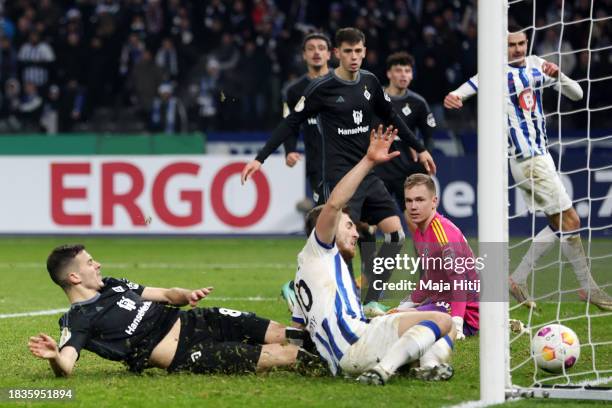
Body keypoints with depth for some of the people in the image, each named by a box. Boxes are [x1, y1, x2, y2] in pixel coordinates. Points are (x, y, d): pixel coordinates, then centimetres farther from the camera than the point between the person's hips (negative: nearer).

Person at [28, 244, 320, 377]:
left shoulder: (112, 286, 16)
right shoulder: (77, 321, -7)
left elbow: (166, 295, 21)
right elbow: (65, 367, -23)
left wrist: (186, 295, -2)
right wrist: (54, 356, -48)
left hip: (190, 321, 8)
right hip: (182, 358, -8)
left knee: (279, 334, 0)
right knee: (281, 355, -14)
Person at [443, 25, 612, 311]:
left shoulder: (535, 65, 9)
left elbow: (576, 94, 7)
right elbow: (465, 90, -16)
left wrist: (557, 76, -13)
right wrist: (453, 97, -40)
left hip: (540, 154, 8)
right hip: (527, 159, -8)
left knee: (559, 225, 10)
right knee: (570, 221, -7)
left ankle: (518, 280, 15)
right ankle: (588, 288, 2)